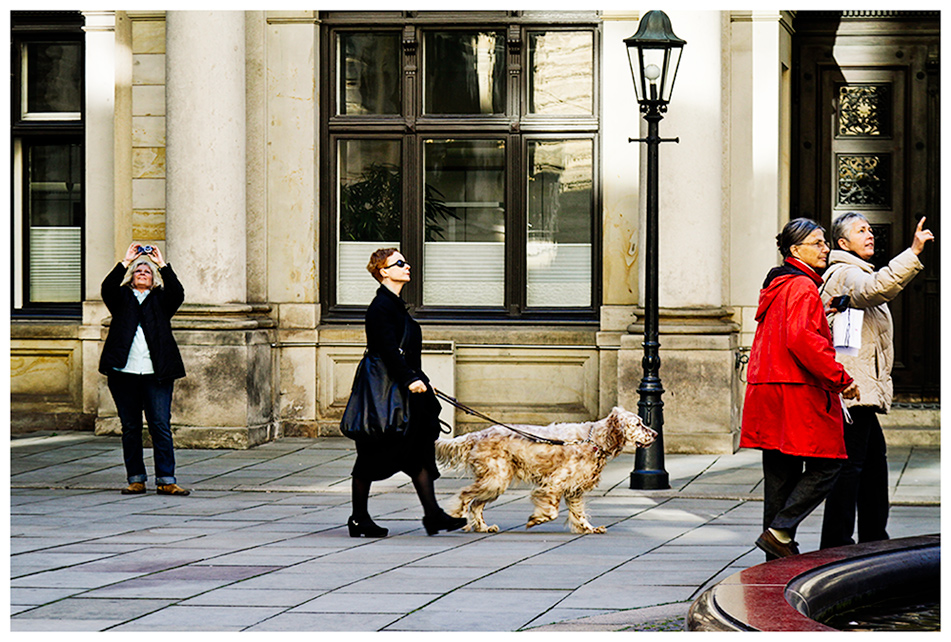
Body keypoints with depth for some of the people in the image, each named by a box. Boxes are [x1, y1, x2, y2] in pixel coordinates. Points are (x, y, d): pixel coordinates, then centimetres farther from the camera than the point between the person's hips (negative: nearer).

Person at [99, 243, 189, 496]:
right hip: (124, 372, 1)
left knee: (161, 426, -5)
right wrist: (125, 262, -8)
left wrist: (163, 265, -6)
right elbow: (108, 288, -5)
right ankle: (135, 479, 10)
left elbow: (177, 293, -4)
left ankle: (165, 480, -4)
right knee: (130, 428, 4)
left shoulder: (161, 300, 15)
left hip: (156, 374, -1)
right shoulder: (122, 298, 15)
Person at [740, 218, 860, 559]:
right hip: (798, 393, -10)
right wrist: (840, 378, -20)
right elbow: (801, 339, -23)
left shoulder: (776, 285, 20)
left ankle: (779, 556, 11)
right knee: (825, 466, -4)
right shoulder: (802, 286, -11)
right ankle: (780, 532, -11)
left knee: (781, 472, 10)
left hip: (769, 389, 10)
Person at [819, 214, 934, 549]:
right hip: (853, 389, -11)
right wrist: (913, 253, -41)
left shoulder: (850, 274, 25)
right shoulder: (846, 274, -11)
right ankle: (836, 543, -13)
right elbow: (875, 288, -33)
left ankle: (874, 539, 24)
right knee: (850, 463, -12)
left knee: (874, 459, 17)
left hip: (863, 390, 11)